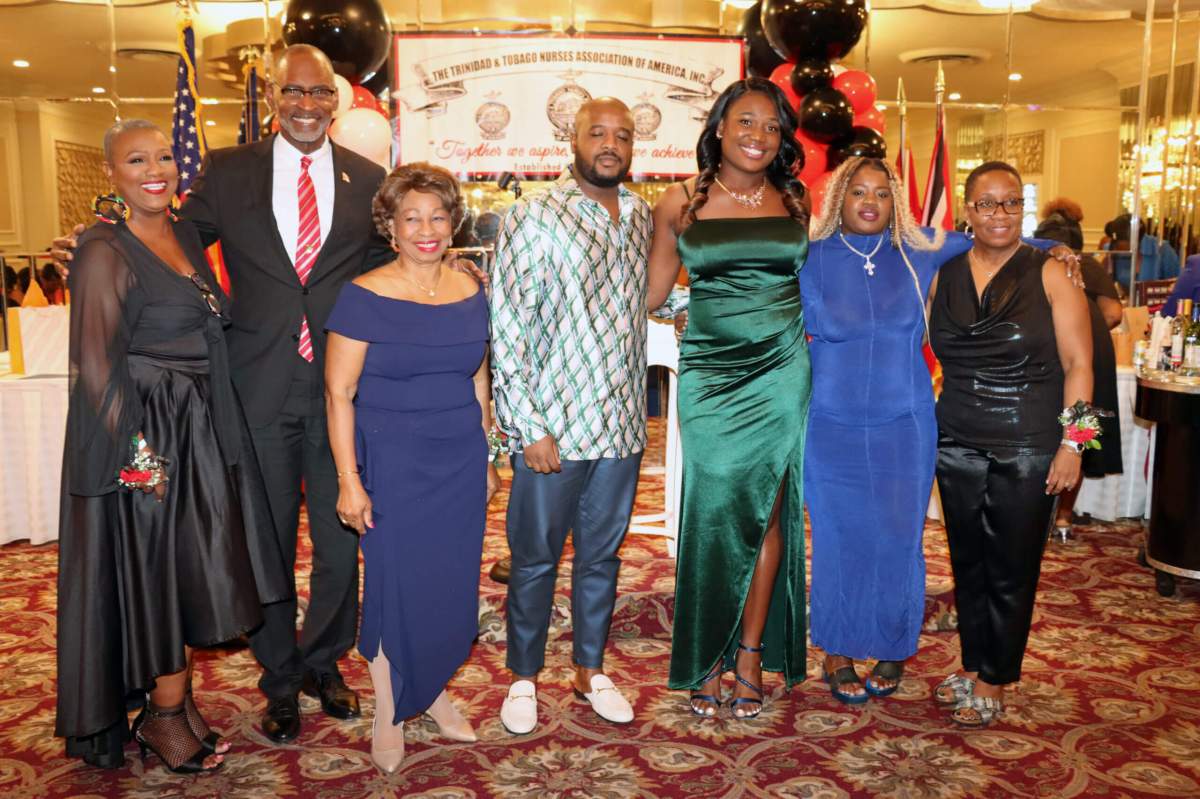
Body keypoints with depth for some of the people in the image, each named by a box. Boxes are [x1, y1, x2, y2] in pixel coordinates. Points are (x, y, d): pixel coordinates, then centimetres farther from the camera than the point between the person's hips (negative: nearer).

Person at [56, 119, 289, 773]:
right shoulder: (105, 250, -12)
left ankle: (179, 700, 30)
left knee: (191, 567, 14)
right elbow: (95, 364, -15)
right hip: (144, 438, -7)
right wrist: (136, 451, -18)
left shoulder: (185, 236, 11)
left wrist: (211, 429, 11)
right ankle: (163, 717, 20)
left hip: (198, 428, 8)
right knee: (152, 570, 3)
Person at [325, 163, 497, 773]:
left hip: (460, 462, 4)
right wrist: (349, 481, -12)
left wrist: (487, 459, 14)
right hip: (393, 465, -4)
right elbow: (338, 393, -9)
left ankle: (432, 690, 35)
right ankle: (389, 712, 27)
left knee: (453, 585, 12)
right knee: (396, 585, 5)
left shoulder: (469, 292, 4)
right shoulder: (364, 298, -10)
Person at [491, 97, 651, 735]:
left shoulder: (640, 215, 10)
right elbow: (507, 327, -11)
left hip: (621, 423, 5)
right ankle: (523, 676, 28)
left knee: (602, 555, 16)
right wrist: (528, 426, -14)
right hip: (552, 426, -5)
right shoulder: (533, 216, -8)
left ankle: (590, 669, 34)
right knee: (535, 558, 9)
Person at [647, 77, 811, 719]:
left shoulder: (796, 201, 8)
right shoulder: (680, 203, 3)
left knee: (767, 510, 4)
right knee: (713, 515, -1)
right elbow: (648, 292, 9)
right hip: (710, 376, -1)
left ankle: (750, 653, 18)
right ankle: (706, 658, 16)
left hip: (781, 374, 2)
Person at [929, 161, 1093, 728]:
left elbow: (1078, 365, -5)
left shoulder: (1049, 275, -3)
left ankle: (993, 682, 20)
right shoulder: (942, 274, 6)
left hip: (1028, 447, -3)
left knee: (1011, 568, 5)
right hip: (959, 443, 3)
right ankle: (972, 666, 28)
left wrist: (1071, 443, -11)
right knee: (967, 560, 12)